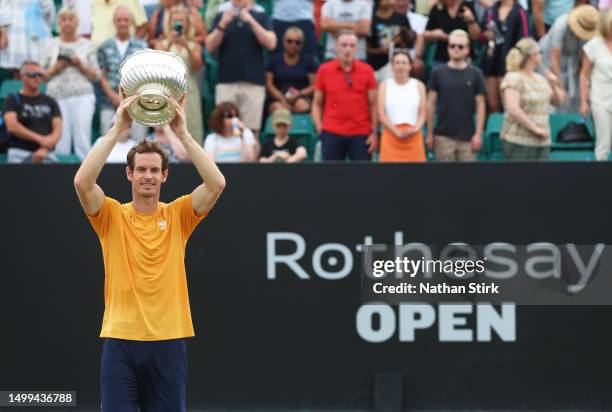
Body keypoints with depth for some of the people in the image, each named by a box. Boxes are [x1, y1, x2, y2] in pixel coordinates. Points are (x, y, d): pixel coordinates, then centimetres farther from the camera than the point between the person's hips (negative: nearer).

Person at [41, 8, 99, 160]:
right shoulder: (51, 44, 12)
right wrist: (55, 68, -6)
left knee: (82, 140, -11)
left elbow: (96, 75, 8)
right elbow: (42, 75, 11)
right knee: (61, 141, -6)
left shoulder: (87, 45, 10)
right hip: (57, 96, 1)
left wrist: (81, 65, -7)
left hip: (82, 96, -1)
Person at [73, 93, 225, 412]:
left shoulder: (178, 215, 5)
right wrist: (117, 129, -15)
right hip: (120, 338, -1)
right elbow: (82, 182, -15)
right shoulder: (112, 216, 3)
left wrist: (182, 133, -12)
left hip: (168, 340, 1)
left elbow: (216, 184, -10)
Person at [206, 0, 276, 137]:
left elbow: (271, 44, -5)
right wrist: (222, 25, -9)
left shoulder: (261, 18, 9)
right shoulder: (221, 17, 13)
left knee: (251, 131, -4)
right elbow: (210, 47, 5)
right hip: (226, 81, 1)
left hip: (254, 82, -1)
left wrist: (251, 21, -12)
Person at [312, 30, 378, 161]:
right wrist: (320, 129, -2)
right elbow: (317, 103, 9)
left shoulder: (366, 71, 3)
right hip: (332, 134, 0)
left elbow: (373, 104, 5)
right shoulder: (324, 70, 4)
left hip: (361, 134, 0)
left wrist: (374, 132, -2)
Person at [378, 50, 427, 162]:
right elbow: (381, 114, 1)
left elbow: (422, 113, 7)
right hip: (391, 135, -1)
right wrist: (396, 132, -11)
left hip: (413, 136, 1)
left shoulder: (419, 86, 12)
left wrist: (416, 129, -12)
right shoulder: (385, 86, 9)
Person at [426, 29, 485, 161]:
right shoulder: (438, 73, 3)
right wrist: (430, 133, 3)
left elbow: (480, 105, 3)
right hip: (444, 135, 0)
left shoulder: (475, 74, 3)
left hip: (467, 136, 0)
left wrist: (478, 133, -4)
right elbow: (431, 104, 5)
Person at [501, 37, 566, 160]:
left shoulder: (540, 79, 16)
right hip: (519, 142, -8)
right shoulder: (513, 79, -8)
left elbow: (558, 101, 23)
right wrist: (535, 128, -19)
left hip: (541, 142, 8)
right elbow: (513, 110, -20)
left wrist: (554, 85, 2)